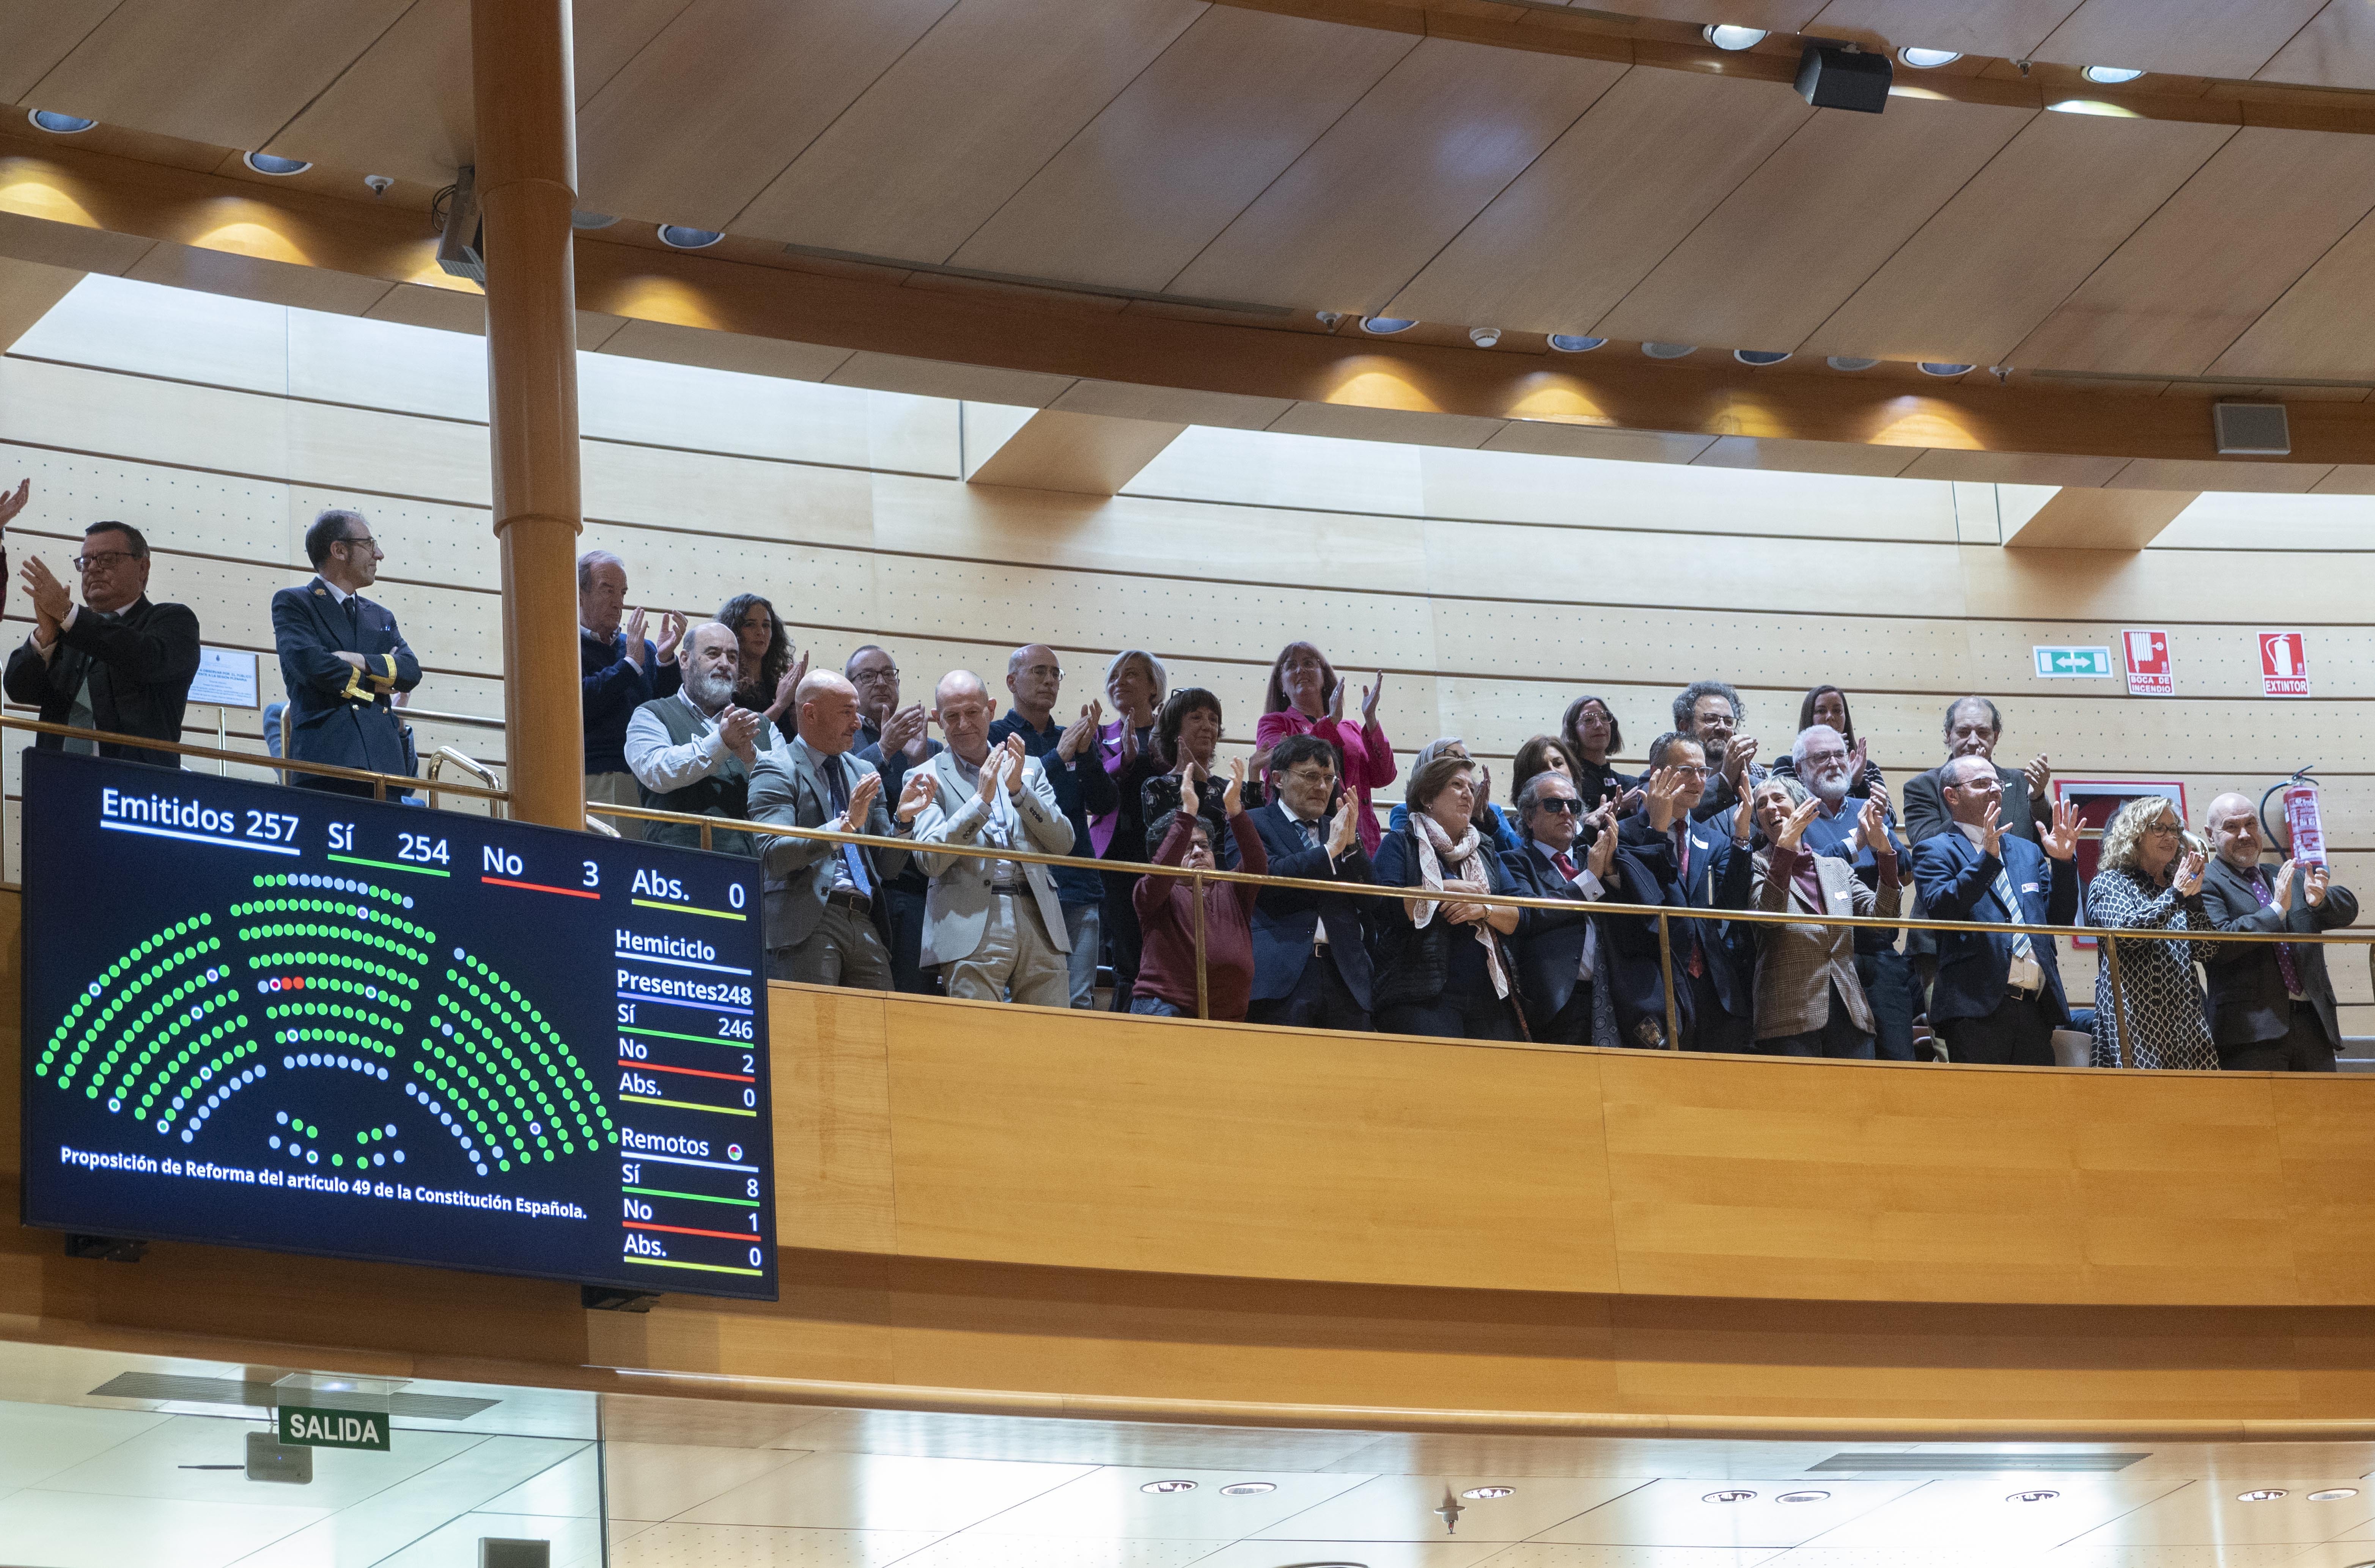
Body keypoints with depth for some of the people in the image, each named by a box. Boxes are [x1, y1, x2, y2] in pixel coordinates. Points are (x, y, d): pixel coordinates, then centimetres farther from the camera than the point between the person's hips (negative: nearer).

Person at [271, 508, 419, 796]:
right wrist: (371, 685, 3)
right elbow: (309, 661, -9)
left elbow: (411, 671, 10)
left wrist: (360, 662, -7)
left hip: (386, 761, 5)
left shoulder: (381, 618, 26)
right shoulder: (291, 603, 9)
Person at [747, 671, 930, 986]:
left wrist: (904, 818, 1)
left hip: (865, 923, 6)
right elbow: (774, 856, -14)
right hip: (806, 922, -6)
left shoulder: (863, 772, 21)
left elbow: (887, 867, 19)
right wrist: (845, 825, -20)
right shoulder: (776, 769, 0)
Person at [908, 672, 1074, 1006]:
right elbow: (930, 860, -5)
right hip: (973, 934, -3)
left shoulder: (1030, 768, 18)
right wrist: (981, 800, -13)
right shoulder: (928, 777, 8)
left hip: (1039, 926, 3)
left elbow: (1063, 844, 8)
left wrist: (1019, 790, -5)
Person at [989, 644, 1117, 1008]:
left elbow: (1105, 803, 7)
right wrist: (1058, 757, -14)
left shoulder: (1072, 739, 18)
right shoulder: (994, 737, 6)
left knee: (1080, 1001, -1)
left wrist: (1086, 752, -8)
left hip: (1077, 888, 4)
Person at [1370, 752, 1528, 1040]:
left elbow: (1521, 917, 14)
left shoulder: (1485, 852, 23)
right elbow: (1387, 907, -11)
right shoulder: (1400, 844, 7)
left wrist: (1484, 910, -7)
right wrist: (1449, 890, -5)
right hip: (1422, 996, -5)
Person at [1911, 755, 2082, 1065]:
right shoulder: (1936, 851, 7)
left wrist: (2063, 862, 4)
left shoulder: (2028, 852, 24)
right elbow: (1940, 909, -12)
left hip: (2035, 1008, 6)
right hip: (1977, 1008, -5)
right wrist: (1987, 858, -21)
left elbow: (2060, 919, 18)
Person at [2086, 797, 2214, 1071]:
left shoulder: (2174, 886, 19)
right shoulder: (2110, 883, 5)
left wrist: (2194, 897, -3)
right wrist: (2176, 894, -10)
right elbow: (2126, 930, -15)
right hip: (2134, 1015, -5)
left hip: (2185, 1015, 5)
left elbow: (2204, 951, 8)